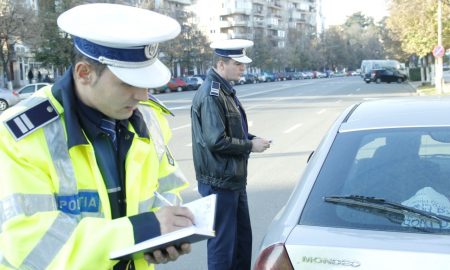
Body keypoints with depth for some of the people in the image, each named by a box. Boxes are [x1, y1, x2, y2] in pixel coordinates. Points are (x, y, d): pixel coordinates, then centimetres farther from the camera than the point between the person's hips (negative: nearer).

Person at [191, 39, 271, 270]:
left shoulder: (225, 90, 12)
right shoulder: (210, 95, -19)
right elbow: (216, 141, -24)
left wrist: (251, 138, 4)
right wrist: (250, 145, -13)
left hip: (234, 178, 10)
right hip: (219, 181, -10)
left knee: (242, 237, 19)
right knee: (222, 242, 1)